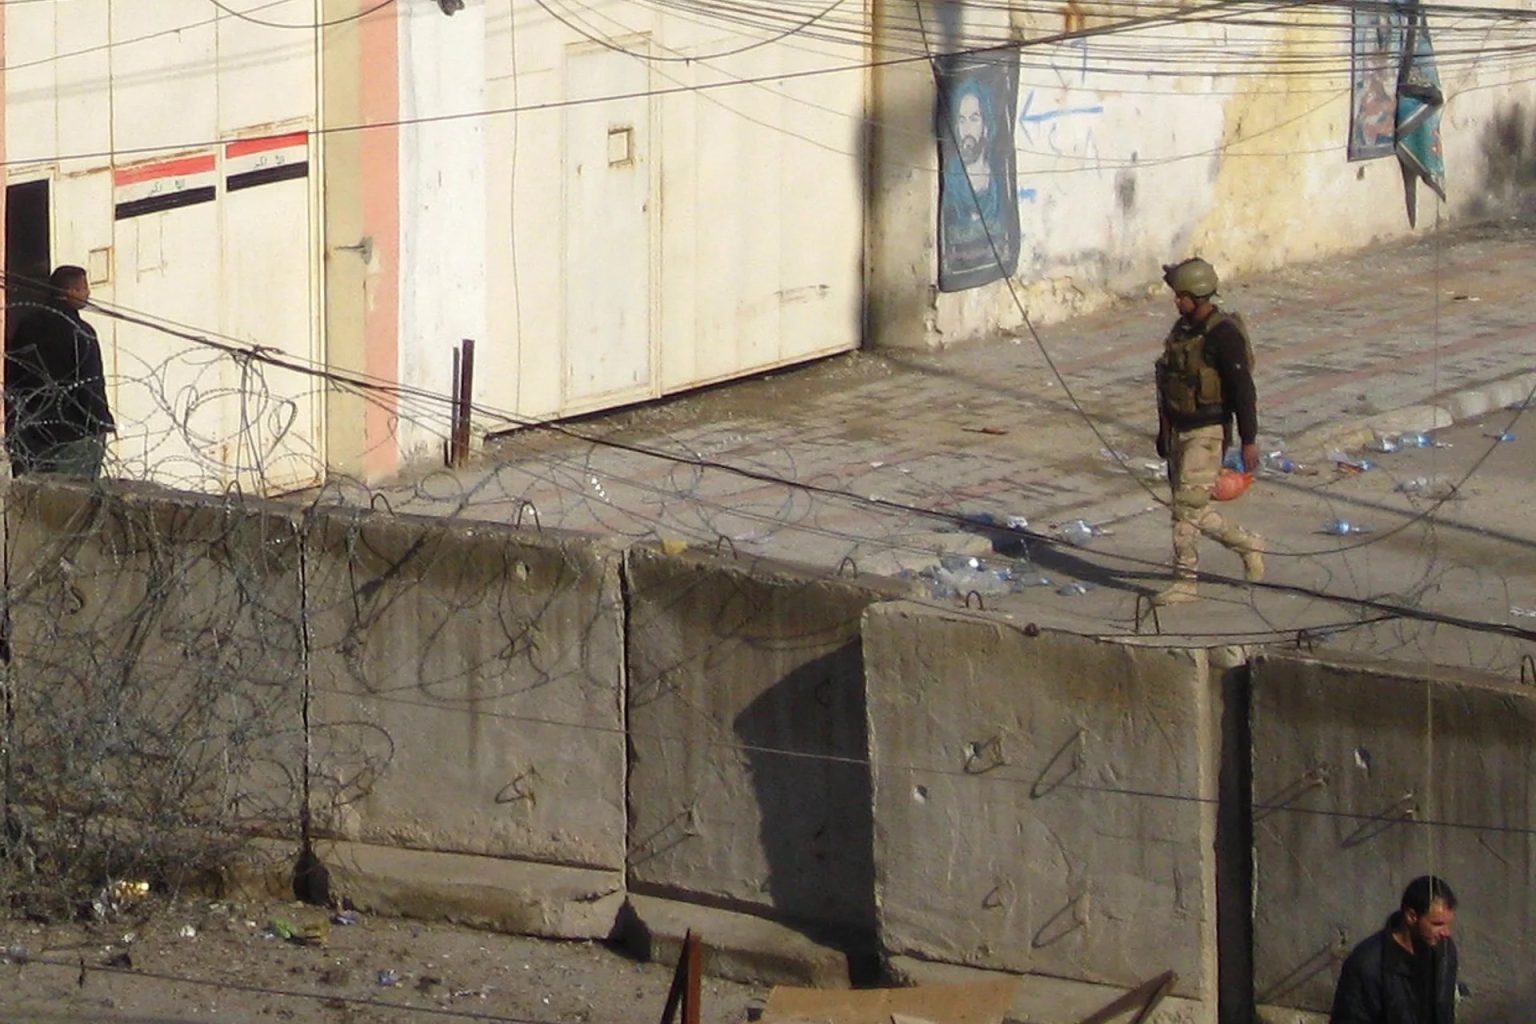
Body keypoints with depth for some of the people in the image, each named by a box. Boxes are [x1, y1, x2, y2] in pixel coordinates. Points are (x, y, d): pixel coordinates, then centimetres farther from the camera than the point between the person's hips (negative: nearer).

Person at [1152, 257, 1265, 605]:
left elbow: (1243, 389, -17)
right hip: (1178, 430, 9)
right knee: (1192, 509, 13)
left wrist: (1249, 440, -18)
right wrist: (1164, 430, 23)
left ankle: (1184, 581, -4)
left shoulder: (1223, 335, -16)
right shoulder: (1182, 329, 10)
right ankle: (1247, 544, 31)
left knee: (1187, 506, -10)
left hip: (1207, 433, -9)